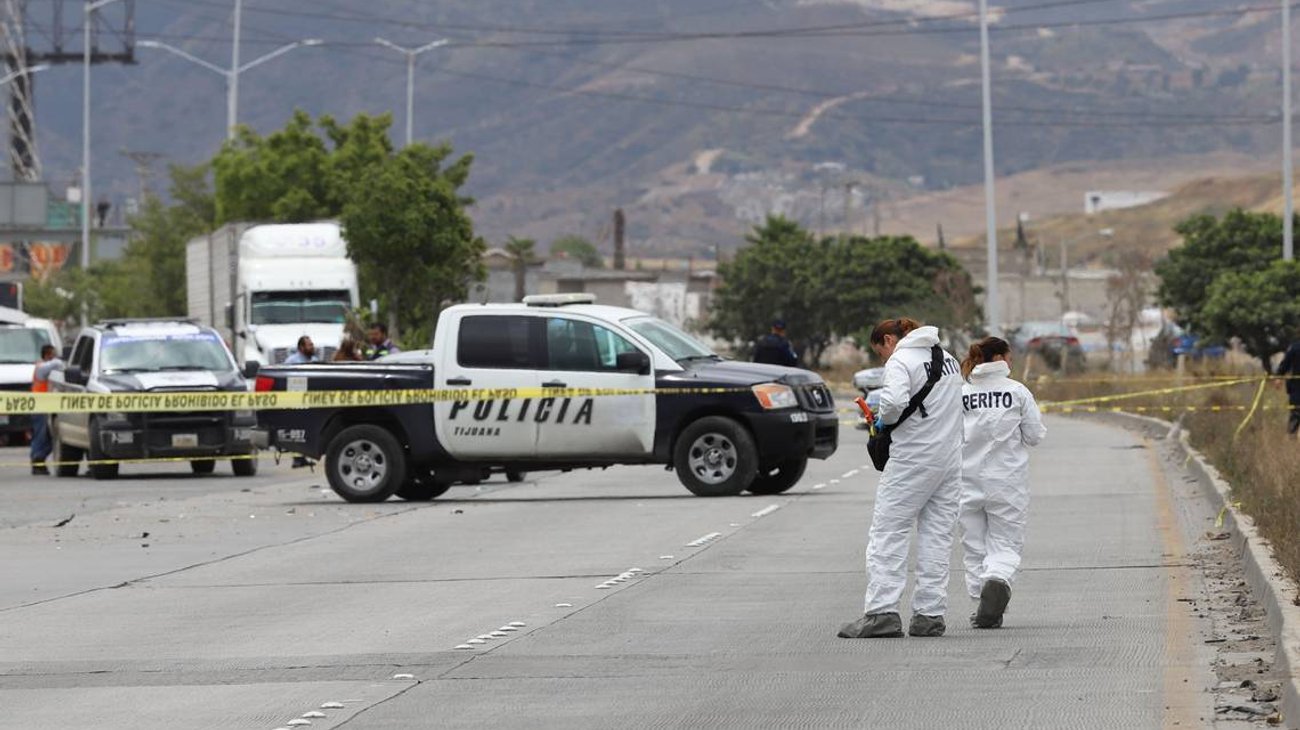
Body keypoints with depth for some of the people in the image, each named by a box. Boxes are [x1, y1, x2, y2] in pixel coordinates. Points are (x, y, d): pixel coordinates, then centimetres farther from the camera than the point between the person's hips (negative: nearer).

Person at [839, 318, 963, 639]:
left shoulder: (900, 361, -8)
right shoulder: (948, 358, 18)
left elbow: (895, 401, -26)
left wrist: (884, 419, -5)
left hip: (912, 459, -8)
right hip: (949, 456, 8)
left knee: (887, 533, -4)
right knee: (937, 536, 9)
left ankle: (882, 612, -12)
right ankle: (930, 614, 6)